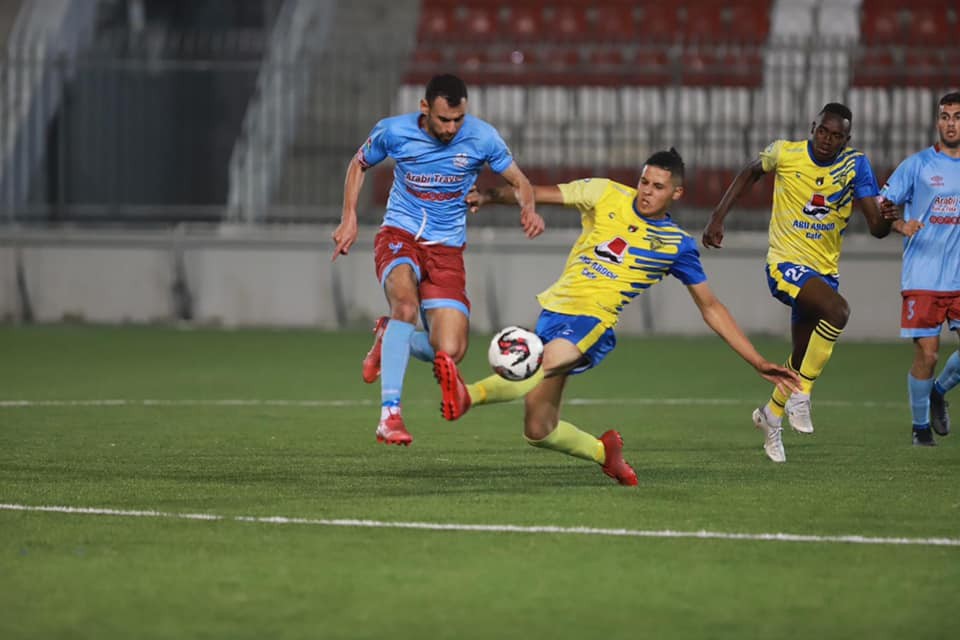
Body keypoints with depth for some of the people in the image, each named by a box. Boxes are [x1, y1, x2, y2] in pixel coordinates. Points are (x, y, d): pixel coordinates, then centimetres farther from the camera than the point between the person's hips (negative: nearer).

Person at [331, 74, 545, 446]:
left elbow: (519, 181, 3)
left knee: (449, 352, -12)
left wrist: (528, 209, -20)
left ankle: (388, 341, 23)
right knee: (407, 304, -35)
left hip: (446, 249, 2)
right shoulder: (393, 132, -8)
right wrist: (349, 219, 2)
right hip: (399, 236, -2)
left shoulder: (481, 138, -9)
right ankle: (389, 415, -34)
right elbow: (359, 165, 12)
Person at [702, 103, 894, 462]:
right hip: (786, 263, -4)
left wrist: (886, 219, -36)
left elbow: (876, 227, -12)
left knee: (802, 358, 14)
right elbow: (750, 174, 12)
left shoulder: (854, 166, -7)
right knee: (837, 310, -31)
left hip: (825, 270, 4)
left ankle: (771, 415, 40)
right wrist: (718, 217, 8)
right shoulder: (784, 153, -9)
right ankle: (801, 395, -19)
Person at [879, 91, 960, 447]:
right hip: (922, 278, -3)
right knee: (926, 353, -5)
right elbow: (881, 208, 0)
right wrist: (901, 225, -20)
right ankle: (920, 426, 13)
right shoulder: (917, 165, -1)